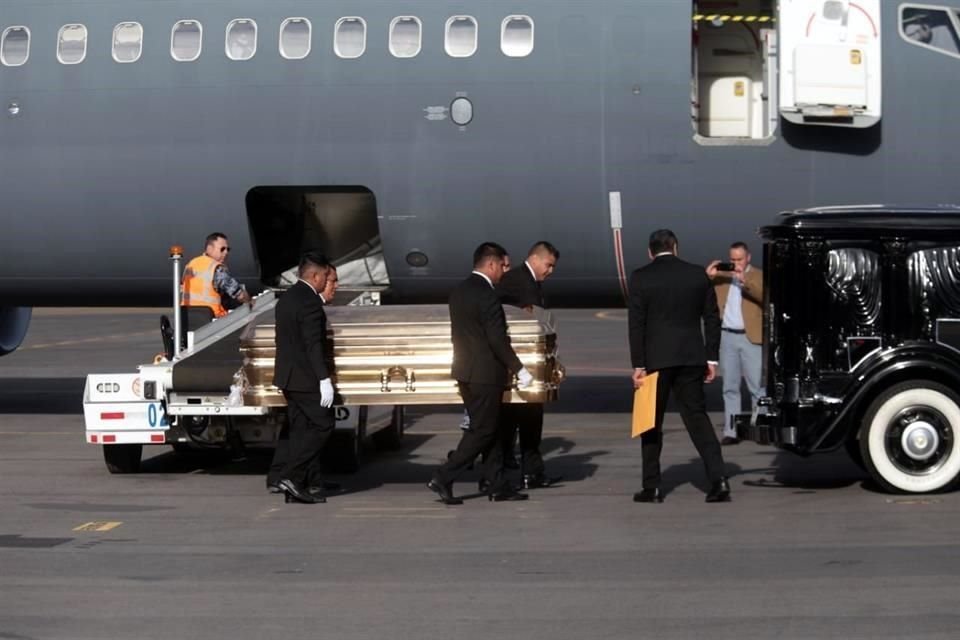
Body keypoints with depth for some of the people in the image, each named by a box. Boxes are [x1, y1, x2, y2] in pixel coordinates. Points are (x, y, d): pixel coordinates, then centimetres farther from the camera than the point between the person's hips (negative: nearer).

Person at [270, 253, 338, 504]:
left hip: (288, 376, 10)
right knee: (323, 425, -4)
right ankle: (291, 476, -11)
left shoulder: (286, 298, 14)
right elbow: (314, 344, -21)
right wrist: (325, 380, -21)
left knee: (300, 430, 10)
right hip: (307, 378, -10)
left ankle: (296, 487, 8)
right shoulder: (310, 302, -16)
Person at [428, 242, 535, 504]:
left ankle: (498, 485, 16)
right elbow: (498, 339, -20)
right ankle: (443, 478, -7)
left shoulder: (459, 291, 10)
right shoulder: (487, 295, -18)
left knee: (485, 428, 13)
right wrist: (519, 370, -12)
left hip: (466, 372, 9)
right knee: (482, 431, -2)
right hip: (486, 374, -9)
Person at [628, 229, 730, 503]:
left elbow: (636, 324, -7)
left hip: (656, 359, -3)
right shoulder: (698, 275, 5)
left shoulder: (640, 278, -4)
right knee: (697, 417, 7)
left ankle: (652, 487, 7)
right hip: (691, 358, 3)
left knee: (652, 422, 7)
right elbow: (712, 319, 6)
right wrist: (711, 358, 11)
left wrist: (638, 365, -5)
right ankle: (718, 479, -5)